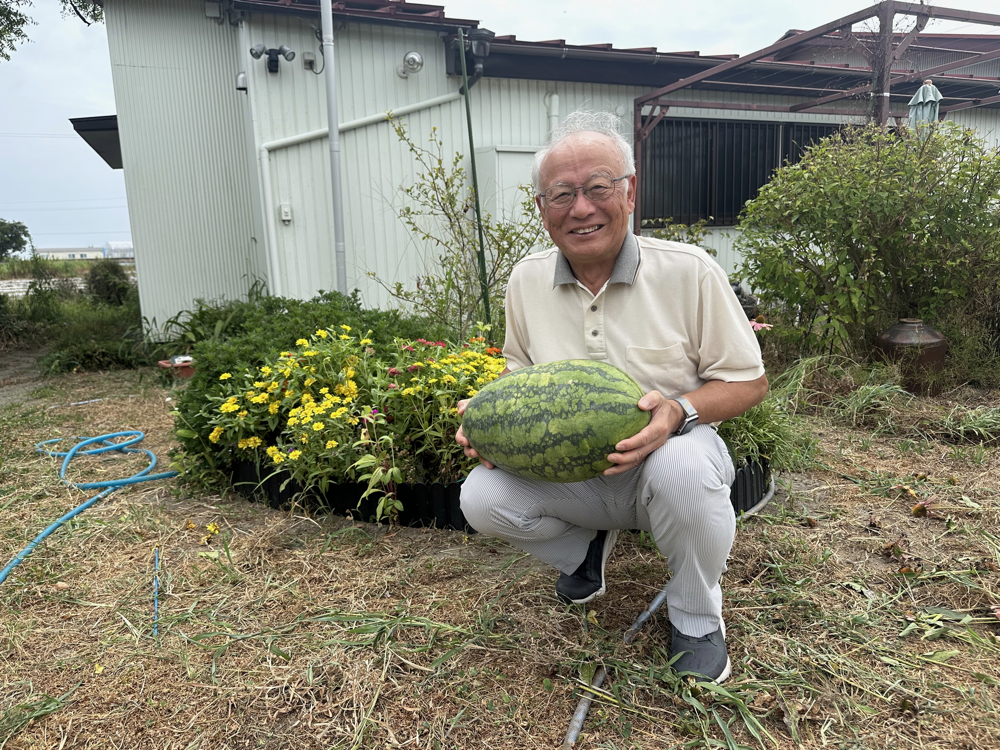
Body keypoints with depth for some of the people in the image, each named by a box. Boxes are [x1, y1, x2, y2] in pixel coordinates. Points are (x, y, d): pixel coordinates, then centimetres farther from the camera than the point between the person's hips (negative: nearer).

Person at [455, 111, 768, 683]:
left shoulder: (689, 272, -13)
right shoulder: (527, 280, -2)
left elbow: (750, 382, -7)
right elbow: (521, 377, 12)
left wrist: (681, 411, -28)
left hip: (665, 457, -3)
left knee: (684, 467, -38)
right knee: (482, 497, -22)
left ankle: (698, 619, -4)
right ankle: (587, 545, 13)